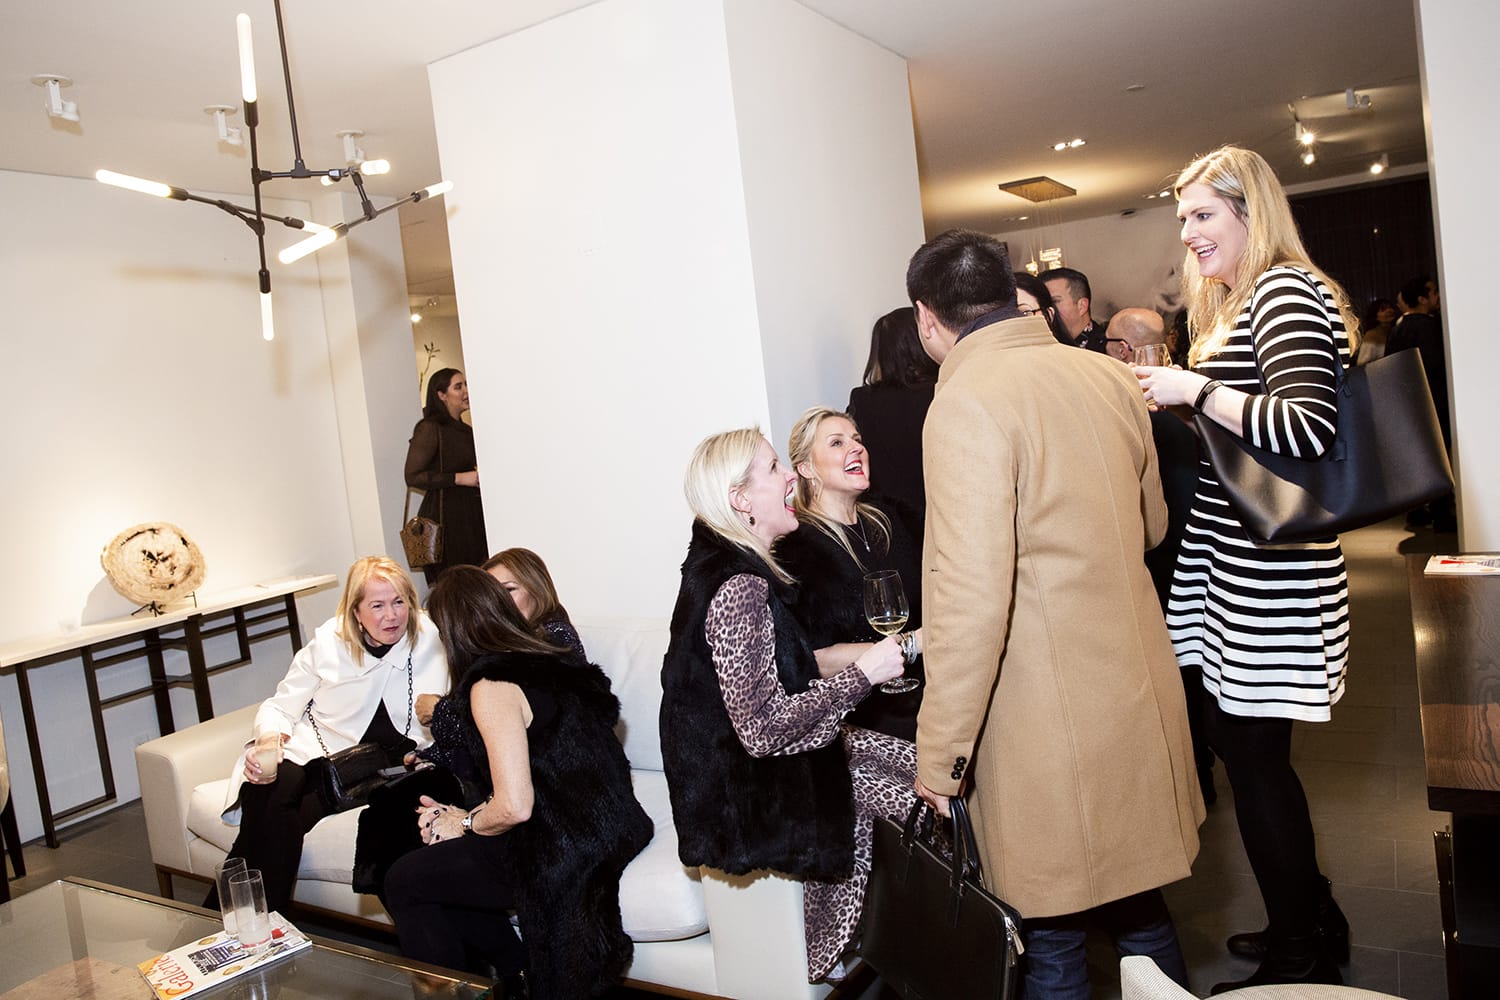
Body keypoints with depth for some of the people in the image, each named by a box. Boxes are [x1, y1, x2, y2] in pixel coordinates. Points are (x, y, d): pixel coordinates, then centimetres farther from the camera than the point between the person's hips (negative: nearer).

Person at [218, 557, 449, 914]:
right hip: (310, 750, 2)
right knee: (264, 802, -31)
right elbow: (281, 706, 9)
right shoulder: (328, 642, 7)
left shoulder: (431, 642, 2)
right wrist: (268, 738, -13)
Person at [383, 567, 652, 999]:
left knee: (403, 883, 8)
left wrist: (465, 824, -3)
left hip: (566, 852, -9)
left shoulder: (491, 685, -17)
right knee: (432, 860, 19)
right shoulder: (551, 661, 9)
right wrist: (465, 816, 10)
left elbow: (515, 807, -23)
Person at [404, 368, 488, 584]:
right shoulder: (429, 428, -7)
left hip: (472, 516, 8)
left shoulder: (466, 430, 17)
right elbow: (412, 476, -15)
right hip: (445, 517, -8)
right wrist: (459, 478, -16)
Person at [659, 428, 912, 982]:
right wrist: (862, 673, -21)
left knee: (915, 762, 6)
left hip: (748, 764, 9)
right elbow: (763, 729, -28)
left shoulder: (731, 566, 5)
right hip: (751, 791, -9)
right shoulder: (738, 590, -26)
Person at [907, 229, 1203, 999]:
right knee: (1136, 905, 24)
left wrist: (940, 754, -15)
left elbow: (971, 598, -24)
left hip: (1050, 722, -7)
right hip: (1138, 695, 7)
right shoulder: (1108, 375, 5)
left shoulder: (967, 404, -18)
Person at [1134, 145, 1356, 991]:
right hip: (1234, 571, 10)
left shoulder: (1285, 293, -12)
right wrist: (1171, 398, 12)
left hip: (1272, 578, -10)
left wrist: (1195, 389, -19)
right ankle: (1315, 920, 34)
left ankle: (1300, 960, 21)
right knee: (1239, 739, 16)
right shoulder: (1236, 303, 18)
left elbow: (1308, 428, -25)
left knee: (1253, 753, 1)